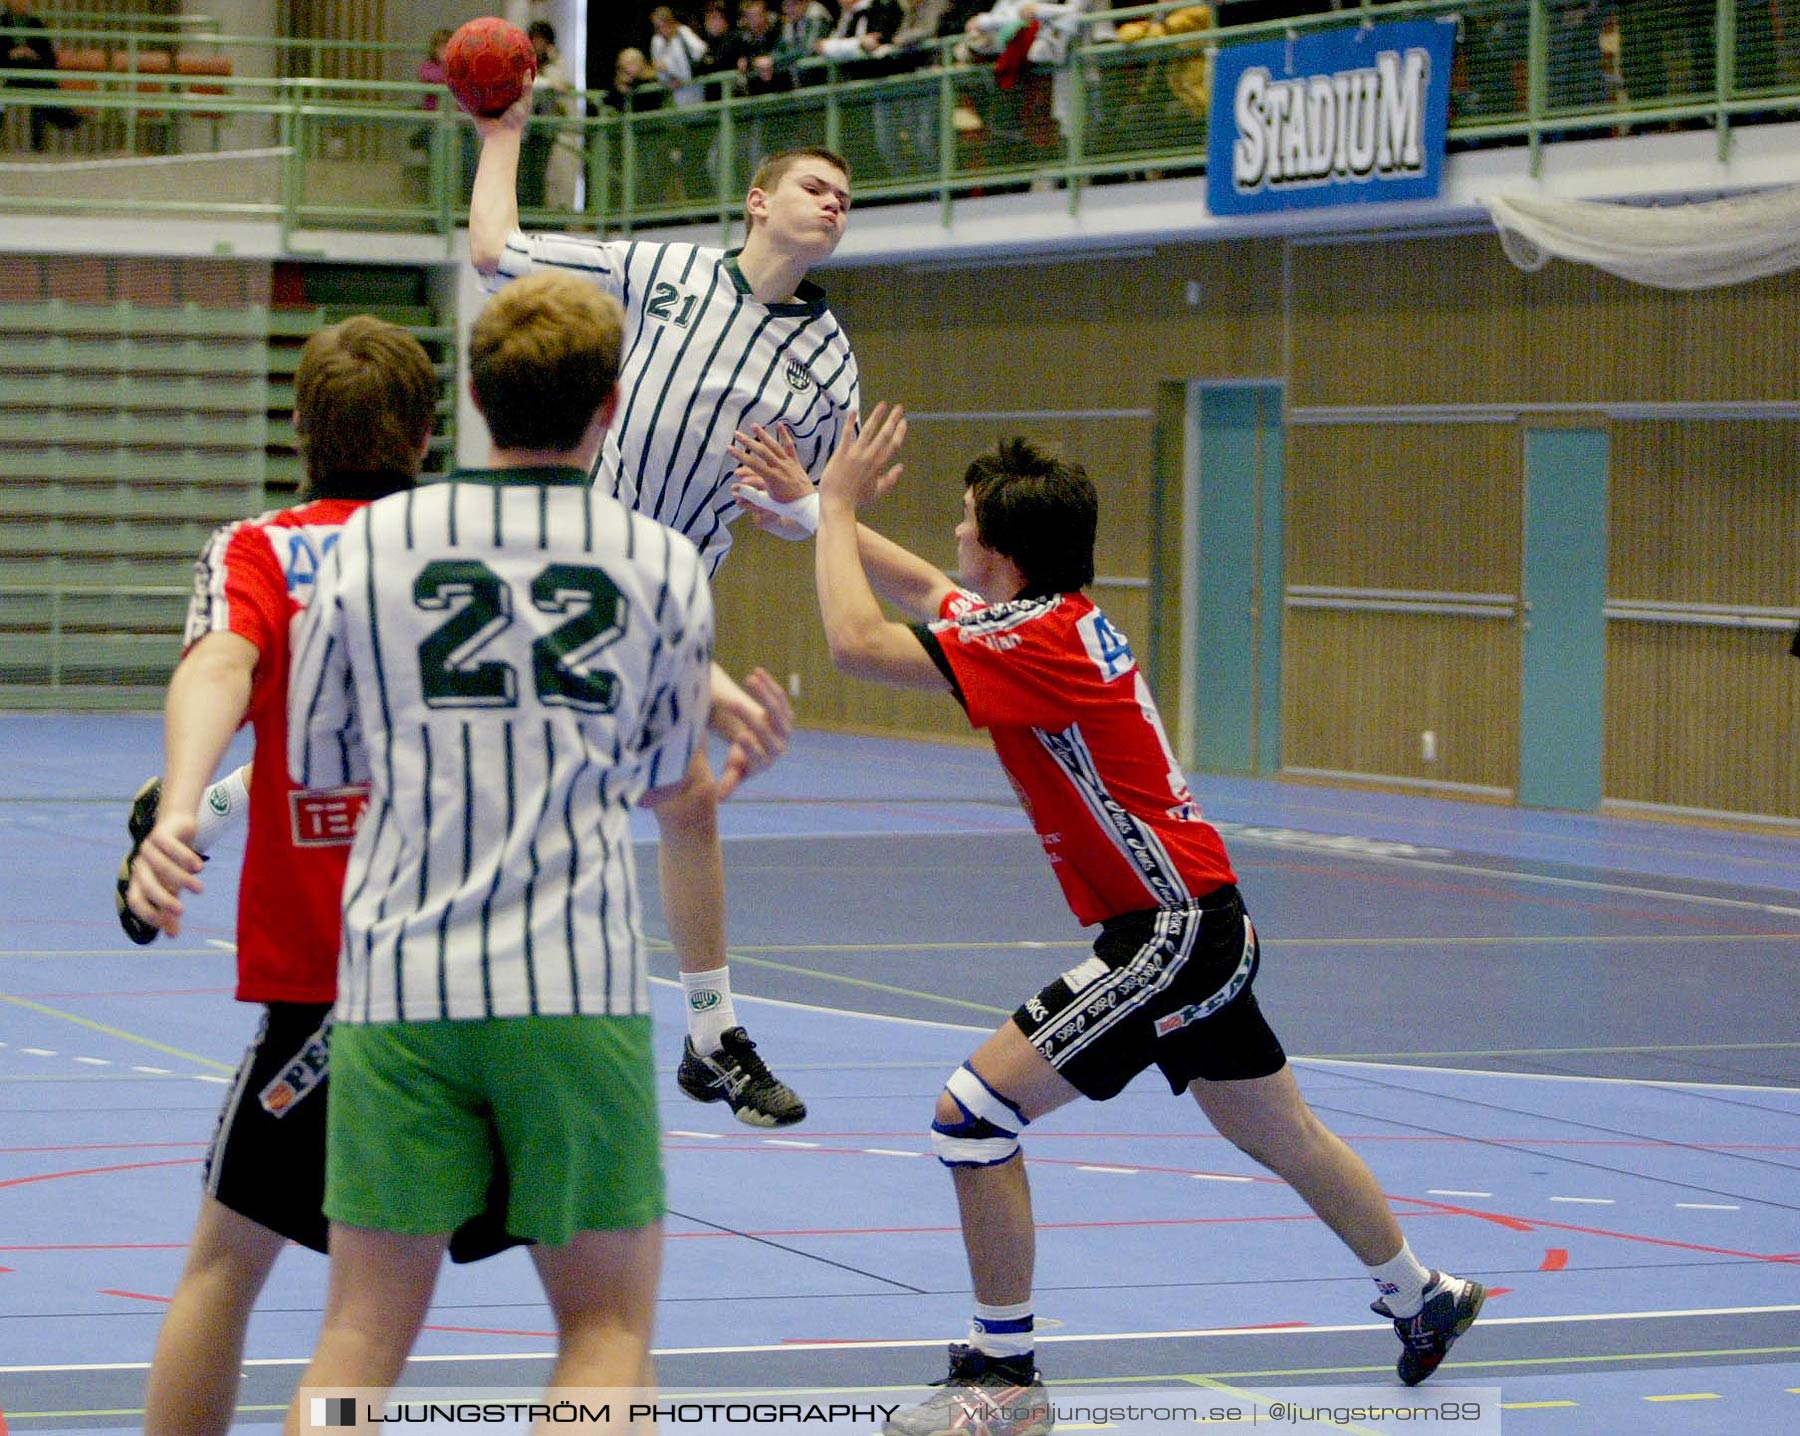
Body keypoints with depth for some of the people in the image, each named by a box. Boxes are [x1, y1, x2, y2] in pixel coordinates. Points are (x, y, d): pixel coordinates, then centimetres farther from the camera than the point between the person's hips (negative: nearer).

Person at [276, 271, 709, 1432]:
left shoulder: (373, 543, 1)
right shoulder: (665, 564, 1)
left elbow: (316, 761, 10)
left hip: (400, 978, 1)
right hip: (580, 987, -1)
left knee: (365, 1326, 7)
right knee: (608, 1322, 8)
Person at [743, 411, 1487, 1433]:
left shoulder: (1042, 638, -20)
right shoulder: (1061, 619, 7)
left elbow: (857, 641, -25)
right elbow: (920, 587, 25)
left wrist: (838, 508, -13)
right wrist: (813, 503, 24)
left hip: (1175, 933, -10)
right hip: (1203, 925, 10)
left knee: (976, 1108, -11)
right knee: (1281, 1134, 24)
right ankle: (1424, 1300, 41)